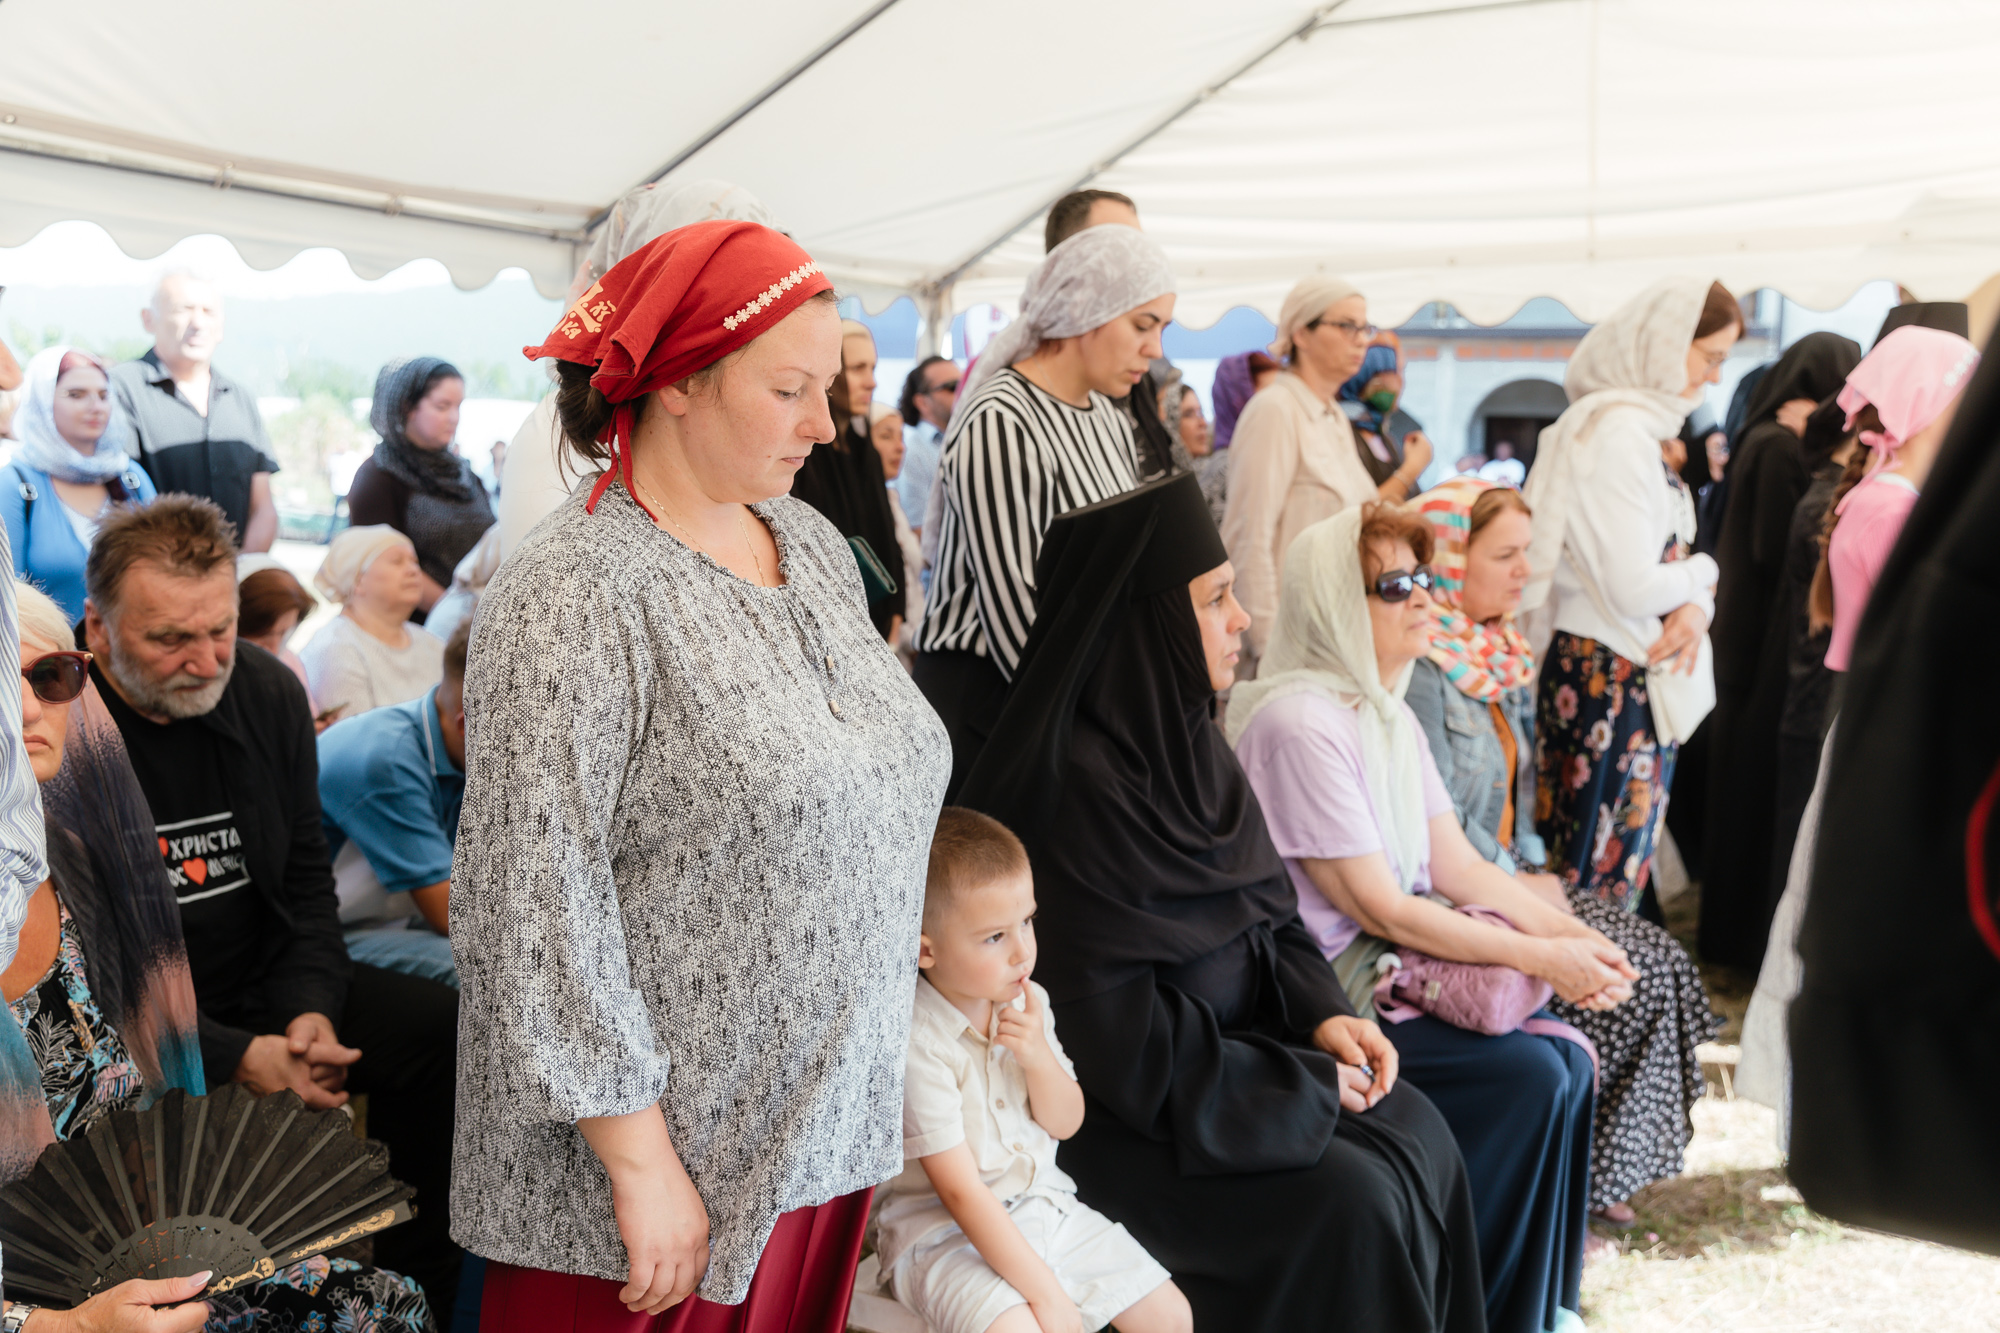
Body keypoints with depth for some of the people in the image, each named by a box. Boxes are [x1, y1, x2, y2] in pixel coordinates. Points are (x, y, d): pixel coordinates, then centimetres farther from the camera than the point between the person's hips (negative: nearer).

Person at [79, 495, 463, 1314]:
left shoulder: (267, 691, 0)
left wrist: (311, 1010, -9)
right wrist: (238, 1057, -24)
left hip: (264, 986, 6)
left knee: (444, 1028, -8)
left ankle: (420, 1283, 7)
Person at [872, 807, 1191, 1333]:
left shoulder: (1026, 1003, 1)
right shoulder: (916, 1044, -23)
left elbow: (1065, 1123, 6)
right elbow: (961, 1191, -23)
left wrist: (1036, 1055, -15)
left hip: (1044, 1203, 7)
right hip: (944, 1231, -7)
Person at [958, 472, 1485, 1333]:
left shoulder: (1189, 744, 2)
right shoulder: (1074, 780, -25)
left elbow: (1266, 910, 12)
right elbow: (1112, 1026, -23)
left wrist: (1321, 1013, -6)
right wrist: (1300, 1081, -15)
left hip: (1230, 1045, 8)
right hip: (1114, 1101, -8)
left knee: (1417, 1137, -2)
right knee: (1348, 1200, -17)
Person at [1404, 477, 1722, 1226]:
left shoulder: (1504, 658, 13)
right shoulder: (1423, 668, -16)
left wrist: (1536, 868, 6)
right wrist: (1518, 885, -12)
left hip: (1509, 878, 9)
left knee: (1663, 962, -3)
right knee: (1633, 974, -15)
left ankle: (1603, 1172, 7)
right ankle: (1582, 1180, 2)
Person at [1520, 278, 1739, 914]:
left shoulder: (1636, 423, 14)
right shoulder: (1620, 431, -18)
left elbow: (1662, 553, 17)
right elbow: (1634, 587, -22)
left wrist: (1695, 607, -5)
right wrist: (1703, 574, -2)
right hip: (1611, 677, -10)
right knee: (1600, 874, -2)